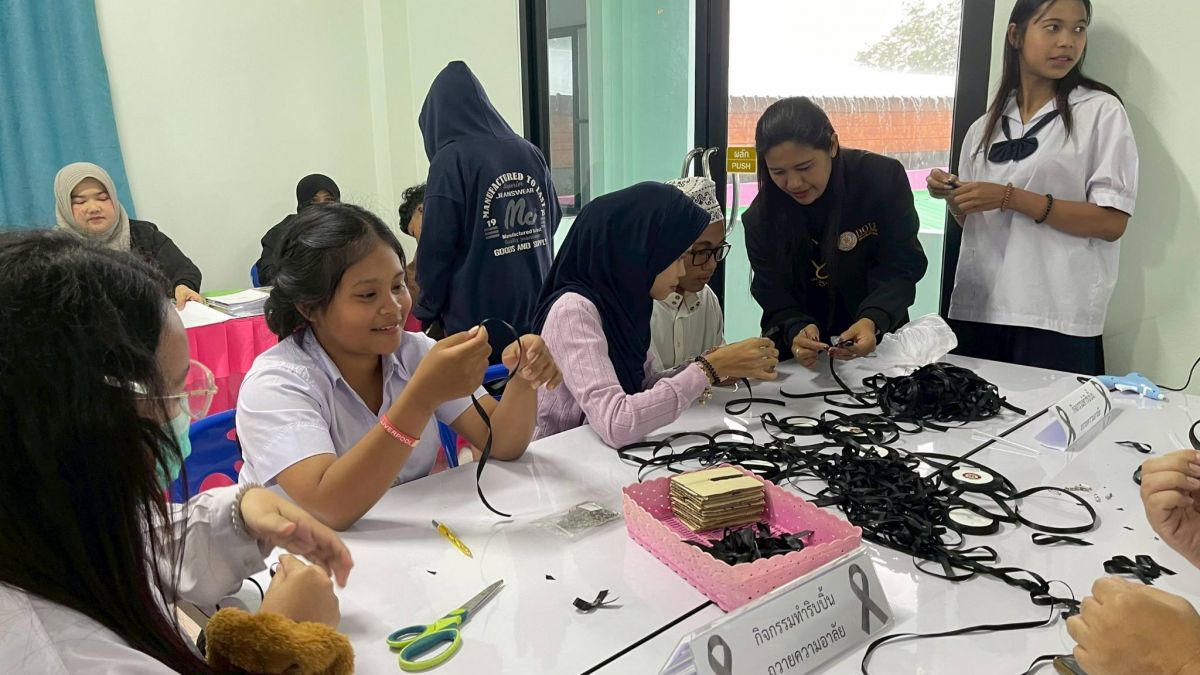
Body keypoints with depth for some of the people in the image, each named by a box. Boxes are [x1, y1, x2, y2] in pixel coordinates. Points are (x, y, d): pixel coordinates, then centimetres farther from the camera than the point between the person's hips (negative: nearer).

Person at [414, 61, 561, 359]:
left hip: (476, 321, -5)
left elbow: (436, 248, -11)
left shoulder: (451, 161, -12)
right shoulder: (531, 154, 4)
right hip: (534, 313, 5)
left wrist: (429, 313, 1)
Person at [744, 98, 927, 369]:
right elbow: (774, 298, -10)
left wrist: (872, 322, -32)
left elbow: (900, 268, -13)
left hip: (877, 342, 0)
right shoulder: (760, 217, -9)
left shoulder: (883, 178, -12)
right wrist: (796, 332, -32)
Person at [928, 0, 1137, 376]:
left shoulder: (1101, 111, 0)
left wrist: (1010, 198, -16)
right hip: (976, 310, 4)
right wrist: (952, 197, -2)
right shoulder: (985, 127, 13)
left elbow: (1112, 222, -9)